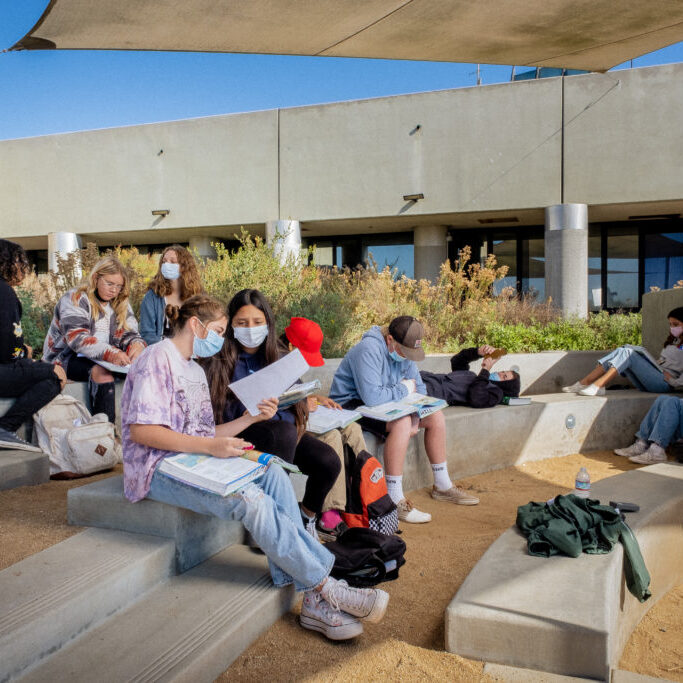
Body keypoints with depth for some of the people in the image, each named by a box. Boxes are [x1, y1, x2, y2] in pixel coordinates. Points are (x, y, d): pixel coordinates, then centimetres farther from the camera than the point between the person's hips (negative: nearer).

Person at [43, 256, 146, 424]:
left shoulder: (120, 304, 14)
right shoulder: (75, 299, -7)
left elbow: (129, 334, 10)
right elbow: (77, 338, -21)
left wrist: (136, 345, -18)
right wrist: (110, 354, -37)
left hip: (107, 360, 6)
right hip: (67, 358, -5)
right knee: (101, 372, -36)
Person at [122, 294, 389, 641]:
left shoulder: (195, 370, 24)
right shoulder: (157, 358, -6)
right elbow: (141, 431, -17)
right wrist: (209, 446, -24)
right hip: (158, 468, -8)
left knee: (272, 474, -18)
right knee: (248, 498, -30)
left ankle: (313, 599, -23)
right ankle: (324, 587, -19)